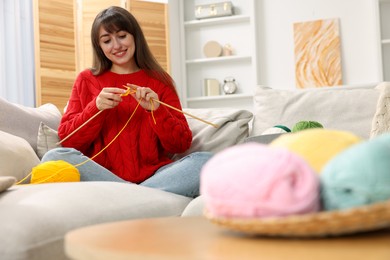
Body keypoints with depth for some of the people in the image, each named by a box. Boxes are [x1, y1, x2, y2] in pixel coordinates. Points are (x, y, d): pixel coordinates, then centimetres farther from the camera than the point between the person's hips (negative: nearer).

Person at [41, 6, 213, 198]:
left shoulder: (159, 81, 12)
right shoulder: (87, 80, 14)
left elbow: (181, 145, 5)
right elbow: (67, 140, 5)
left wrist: (157, 110, -11)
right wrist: (96, 108, -9)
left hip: (153, 175, 0)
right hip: (101, 175, 0)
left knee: (206, 161, -25)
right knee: (55, 157, -29)